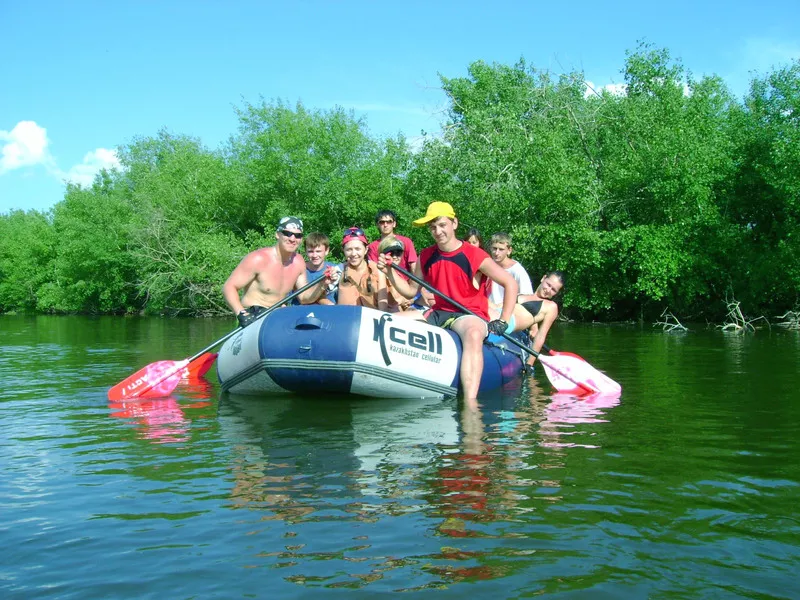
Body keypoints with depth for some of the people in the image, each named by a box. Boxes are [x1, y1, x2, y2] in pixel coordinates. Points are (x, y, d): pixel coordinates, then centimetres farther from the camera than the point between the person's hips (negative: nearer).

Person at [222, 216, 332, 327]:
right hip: (252, 318, -7)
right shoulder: (259, 259, -16)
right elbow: (229, 287, -15)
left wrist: (322, 285, -7)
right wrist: (241, 314, -30)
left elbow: (304, 298, 11)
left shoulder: (298, 262, 5)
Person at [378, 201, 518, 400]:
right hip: (438, 313, 6)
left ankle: (470, 403, -54)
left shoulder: (475, 255, -9)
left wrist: (503, 322, -12)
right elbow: (411, 291, 13)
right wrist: (390, 272, -3)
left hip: (469, 315, -6)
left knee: (473, 334, -42)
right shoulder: (425, 257, 7)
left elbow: (510, 284, -6)